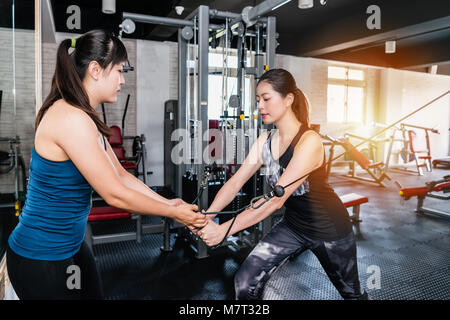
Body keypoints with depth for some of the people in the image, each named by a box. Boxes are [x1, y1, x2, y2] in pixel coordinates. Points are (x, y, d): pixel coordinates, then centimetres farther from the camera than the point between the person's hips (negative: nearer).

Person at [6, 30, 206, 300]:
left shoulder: (86, 118, 6)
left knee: (95, 294, 18)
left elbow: (120, 175, 6)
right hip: (41, 258, -9)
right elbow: (115, 194, -24)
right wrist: (174, 213, -13)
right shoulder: (72, 118, -26)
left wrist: (168, 203, 0)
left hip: (71, 245, 9)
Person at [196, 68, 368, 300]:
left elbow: (276, 198, -36)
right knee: (245, 282, -7)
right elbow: (235, 182, -12)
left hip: (329, 228, -5)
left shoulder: (309, 142, -29)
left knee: (351, 292, 21)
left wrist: (224, 230, -39)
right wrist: (207, 216, -28)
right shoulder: (264, 141, -7)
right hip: (292, 226, 5)